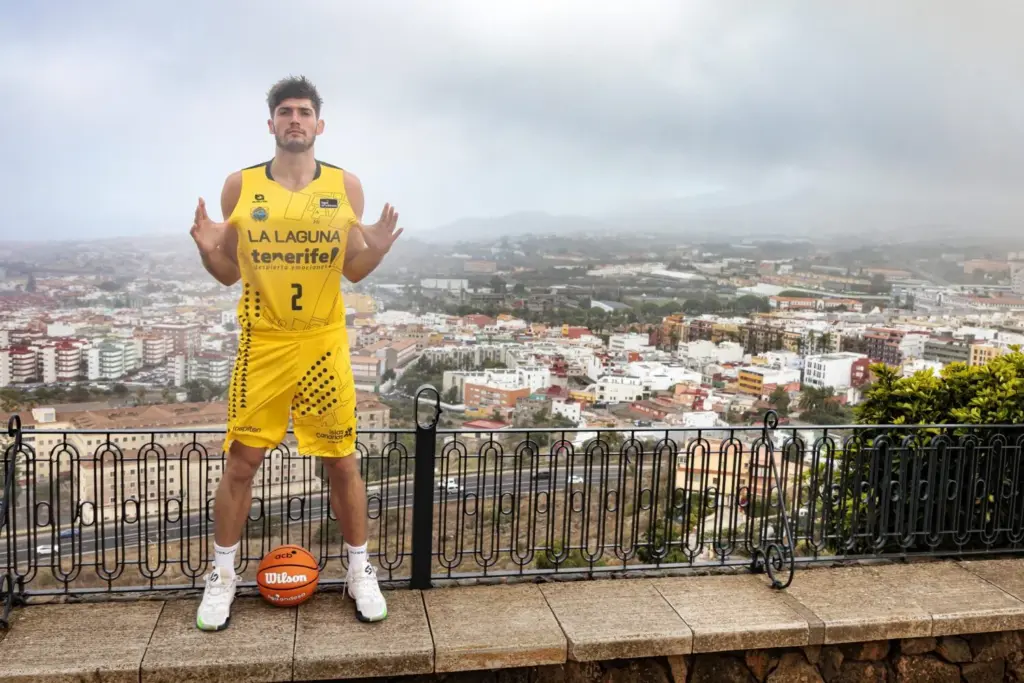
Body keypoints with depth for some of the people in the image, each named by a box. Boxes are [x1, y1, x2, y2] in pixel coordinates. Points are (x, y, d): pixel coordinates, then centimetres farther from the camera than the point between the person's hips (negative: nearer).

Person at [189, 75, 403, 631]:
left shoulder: (345, 186, 2)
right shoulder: (240, 185, 1)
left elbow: (354, 271, 6)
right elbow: (229, 273, 7)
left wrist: (378, 248, -14)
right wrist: (208, 249, -14)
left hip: (324, 345, 0)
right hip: (261, 345, 0)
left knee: (342, 461, 7)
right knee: (241, 463, 6)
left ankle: (359, 572, 25)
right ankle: (221, 577, 26)